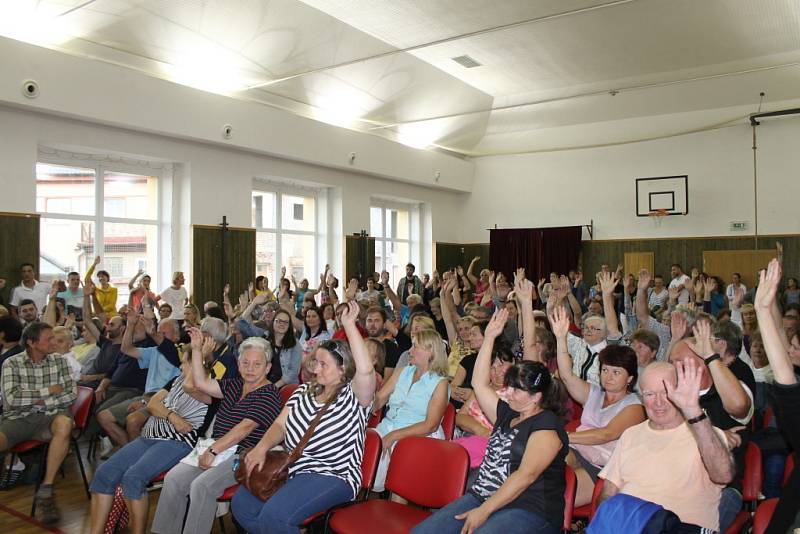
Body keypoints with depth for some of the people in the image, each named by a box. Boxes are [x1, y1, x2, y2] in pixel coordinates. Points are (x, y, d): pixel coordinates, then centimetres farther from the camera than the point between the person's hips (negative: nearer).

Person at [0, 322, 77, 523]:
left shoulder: (59, 361, 10)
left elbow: (71, 393, 2)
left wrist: (42, 402, -8)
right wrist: (47, 391, -5)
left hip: (48, 417, 1)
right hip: (17, 419, -1)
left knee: (64, 423, -35)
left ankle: (45, 489, -26)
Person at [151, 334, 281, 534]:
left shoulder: (269, 394, -9)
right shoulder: (235, 384, 16)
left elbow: (244, 428, -17)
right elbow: (201, 383, 12)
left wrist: (213, 450, -20)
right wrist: (197, 350, 8)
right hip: (216, 449, 7)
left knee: (202, 485, -27)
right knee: (173, 478, -11)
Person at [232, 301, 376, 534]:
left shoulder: (353, 396, -10)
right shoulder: (305, 390, 12)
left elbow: (365, 370, -32)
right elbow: (280, 425, 11)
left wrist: (349, 324, -30)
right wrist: (262, 447, -9)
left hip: (333, 475, -7)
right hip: (291, 467, 7)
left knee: (275, 515, -26)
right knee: (242, 504, -6)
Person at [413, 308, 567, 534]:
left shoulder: (547, 426, -8)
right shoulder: (506, 413, 16)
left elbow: (526, 475, -17)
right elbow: (479, 383, 17)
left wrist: (483, 511, -20)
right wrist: (489, 337, 15)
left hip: (528, 510, -7)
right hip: (481, 496, 7)